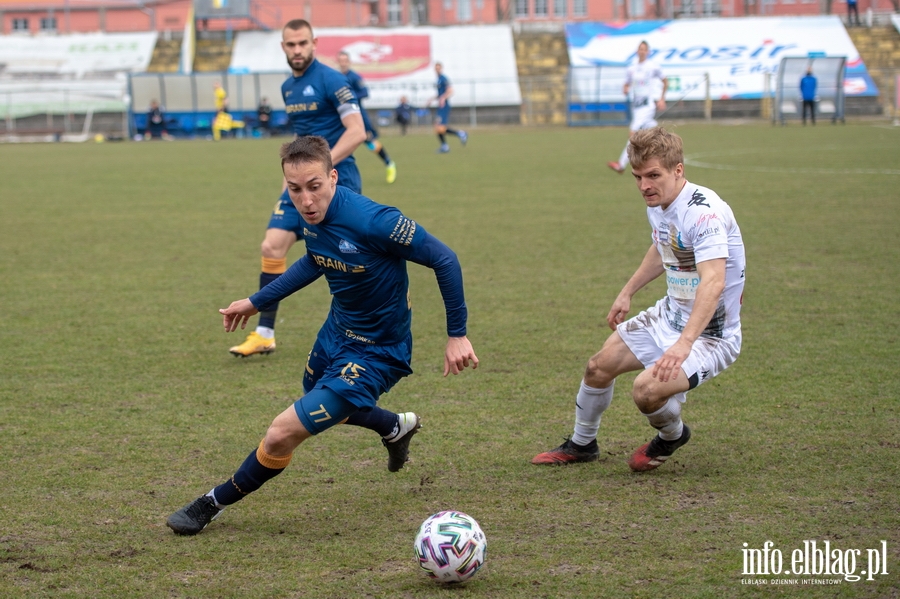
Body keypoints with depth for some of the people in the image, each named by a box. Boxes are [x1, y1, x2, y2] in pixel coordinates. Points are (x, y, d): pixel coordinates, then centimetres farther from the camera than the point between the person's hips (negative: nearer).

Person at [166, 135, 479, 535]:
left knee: (281, 435, -12)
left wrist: (457, 334, -19)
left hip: (377, 353, -8)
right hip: (336, 332, 8)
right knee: (324, 407, 34)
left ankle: (215, 503, 12)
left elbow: (444, 260, -23)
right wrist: (257, 302, 18)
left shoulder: (372, 221, -34)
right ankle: (396, 427, 60)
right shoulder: (313, 215, -10)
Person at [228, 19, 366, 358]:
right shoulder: (288, 88, 14)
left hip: (335, 180, -7)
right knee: (272, 247, -2)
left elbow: (357, 132, -18)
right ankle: (264, 335, 4)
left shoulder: (330, 81, -11)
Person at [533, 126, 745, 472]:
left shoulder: (704, 212, -29)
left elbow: (714, 282, -41)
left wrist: (684, 343, -51)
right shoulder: (657, 205, 0)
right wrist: (627, 293, 29)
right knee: (599, 366, 12)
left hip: (710, 331, -9)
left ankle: (672, 437, 8)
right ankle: (581, 445, 39)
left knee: (647, 389, -27)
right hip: (670, 315, 9)